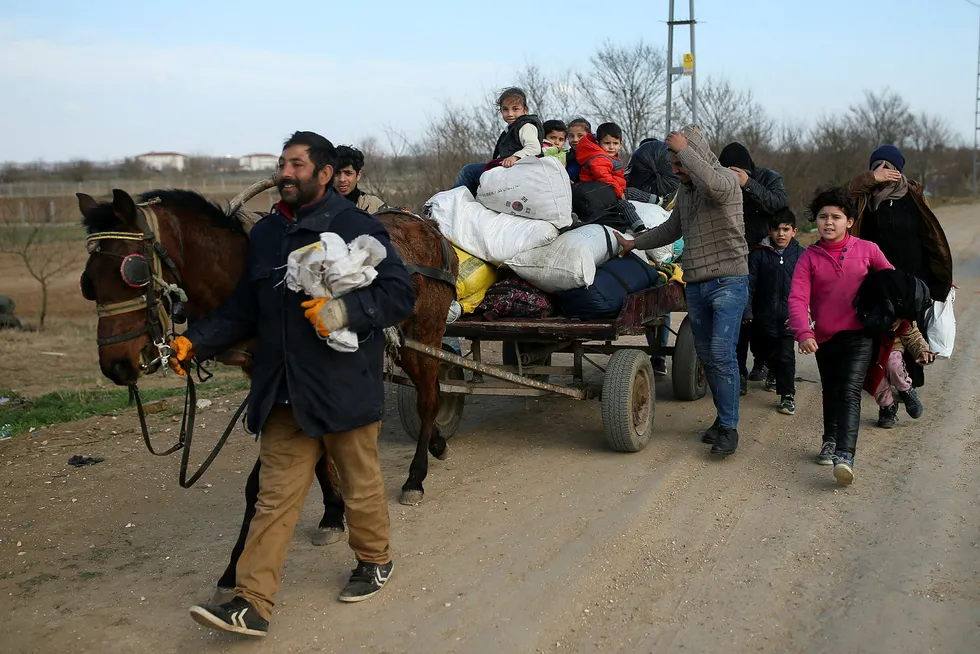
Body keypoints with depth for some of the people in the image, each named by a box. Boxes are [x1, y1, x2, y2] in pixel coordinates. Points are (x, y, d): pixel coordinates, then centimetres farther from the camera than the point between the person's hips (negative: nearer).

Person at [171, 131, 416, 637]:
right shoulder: (265, 233, 9)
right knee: (274, 498, 7)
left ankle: (374, 561, 38)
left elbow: (400, 295, -14)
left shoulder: (357, 228, -9)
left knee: (360, 486, 14)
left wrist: (345, 311, -28)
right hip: (283, 394, 5)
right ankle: (252, 604, 11)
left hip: (344, 388, -5)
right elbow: (244, 308, 12)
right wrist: (196, 341, 1)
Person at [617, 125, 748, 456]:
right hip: (696, 283, 8)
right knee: (707, 356, 10)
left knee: (722, 355, -14)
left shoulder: (726, 179, -8)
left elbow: (711, 183, -34)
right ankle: (723, 417, 21)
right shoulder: (684, 191, 15)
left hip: (728, 282, -7)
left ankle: (729, 427, -7)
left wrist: (683, 148, -22)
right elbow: (671, 229, 30)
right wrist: (634, 244, 29)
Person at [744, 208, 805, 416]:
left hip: (788, 317, -2)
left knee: (786, 355, -8)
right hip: (764, 318, 2)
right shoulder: (758, 254, -2)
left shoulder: (801, 255, -1)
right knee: (766, 353, 17)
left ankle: (788, 395, 5)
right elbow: (750, 285, -3)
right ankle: (781, 380, 44)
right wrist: (747, 312, -8)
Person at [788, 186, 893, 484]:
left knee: (849, 393, -17)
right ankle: (830, 441, 40)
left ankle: (845, 456, -24)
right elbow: (797, 298, -11)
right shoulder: (809, 258, -2)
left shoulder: (866, 250, -1)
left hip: (858, 336, -2)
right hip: (824, 338, 2)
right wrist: (804, 332, -25)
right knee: (831, 393, 19)